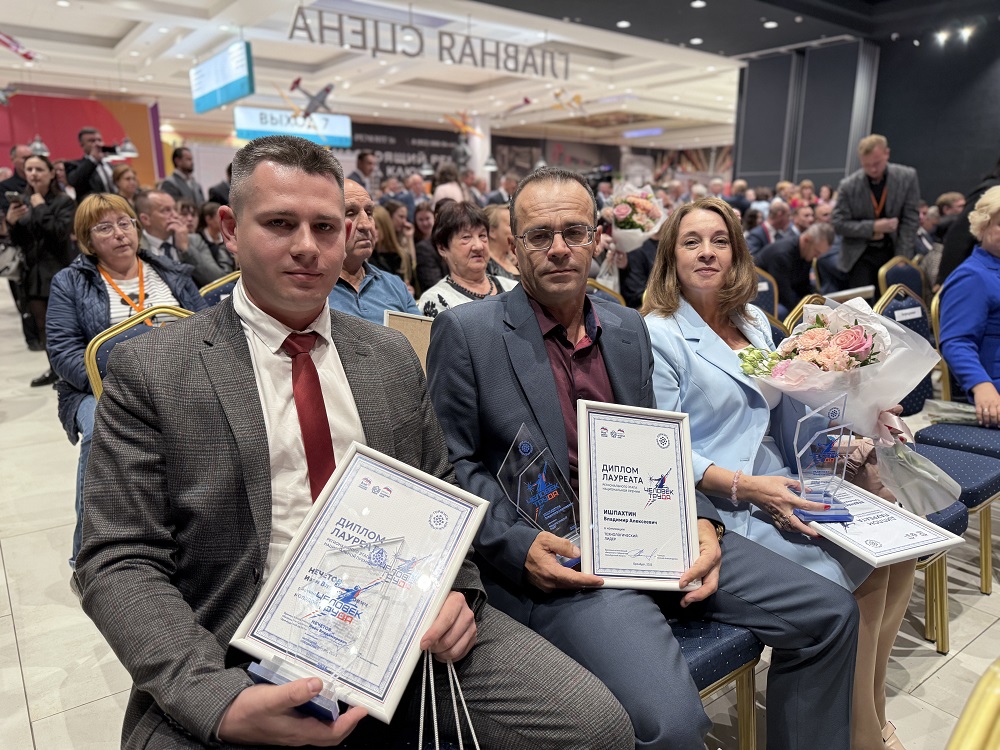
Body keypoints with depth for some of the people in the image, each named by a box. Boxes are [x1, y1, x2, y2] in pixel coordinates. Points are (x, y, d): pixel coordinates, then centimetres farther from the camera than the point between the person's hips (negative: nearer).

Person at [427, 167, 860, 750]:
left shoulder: (629, 328, 13)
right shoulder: (466, 332, -4)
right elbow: (451, 465, -4)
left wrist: (699, 520, -1)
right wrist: (518, 547, -17)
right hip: (553, 554, -6)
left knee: (829, 615, 2)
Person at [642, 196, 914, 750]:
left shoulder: (755, 321, 14)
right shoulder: (658, 335, -10)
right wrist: (745, 486, -22)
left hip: (780, 488, 8)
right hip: (722, 506, -8)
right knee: (859, 573, -17)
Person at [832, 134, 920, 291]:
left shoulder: (907, 177, -5)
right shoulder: (848, 185, -8)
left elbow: (909, 221, -3)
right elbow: (839, 224, -5)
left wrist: (902, 260, -9)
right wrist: (872, 227, -18)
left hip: (893, 251, 2)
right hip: (860, 255, -1)